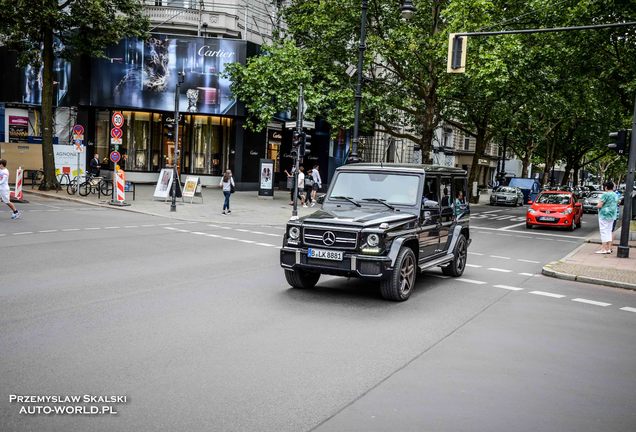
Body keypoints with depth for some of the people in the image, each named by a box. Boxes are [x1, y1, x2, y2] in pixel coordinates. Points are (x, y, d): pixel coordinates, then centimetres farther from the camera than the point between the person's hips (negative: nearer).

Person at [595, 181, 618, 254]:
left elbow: (599, 205, -17)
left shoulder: (606, 194, -15)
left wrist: (597, 206, 2)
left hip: (604, 215, -8)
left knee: (604, 231, -5)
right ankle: (609, 248, 14)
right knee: (609, 231, 13)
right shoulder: (615, 195, 11)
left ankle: (604, 249, -6)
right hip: (612, 215, 8)